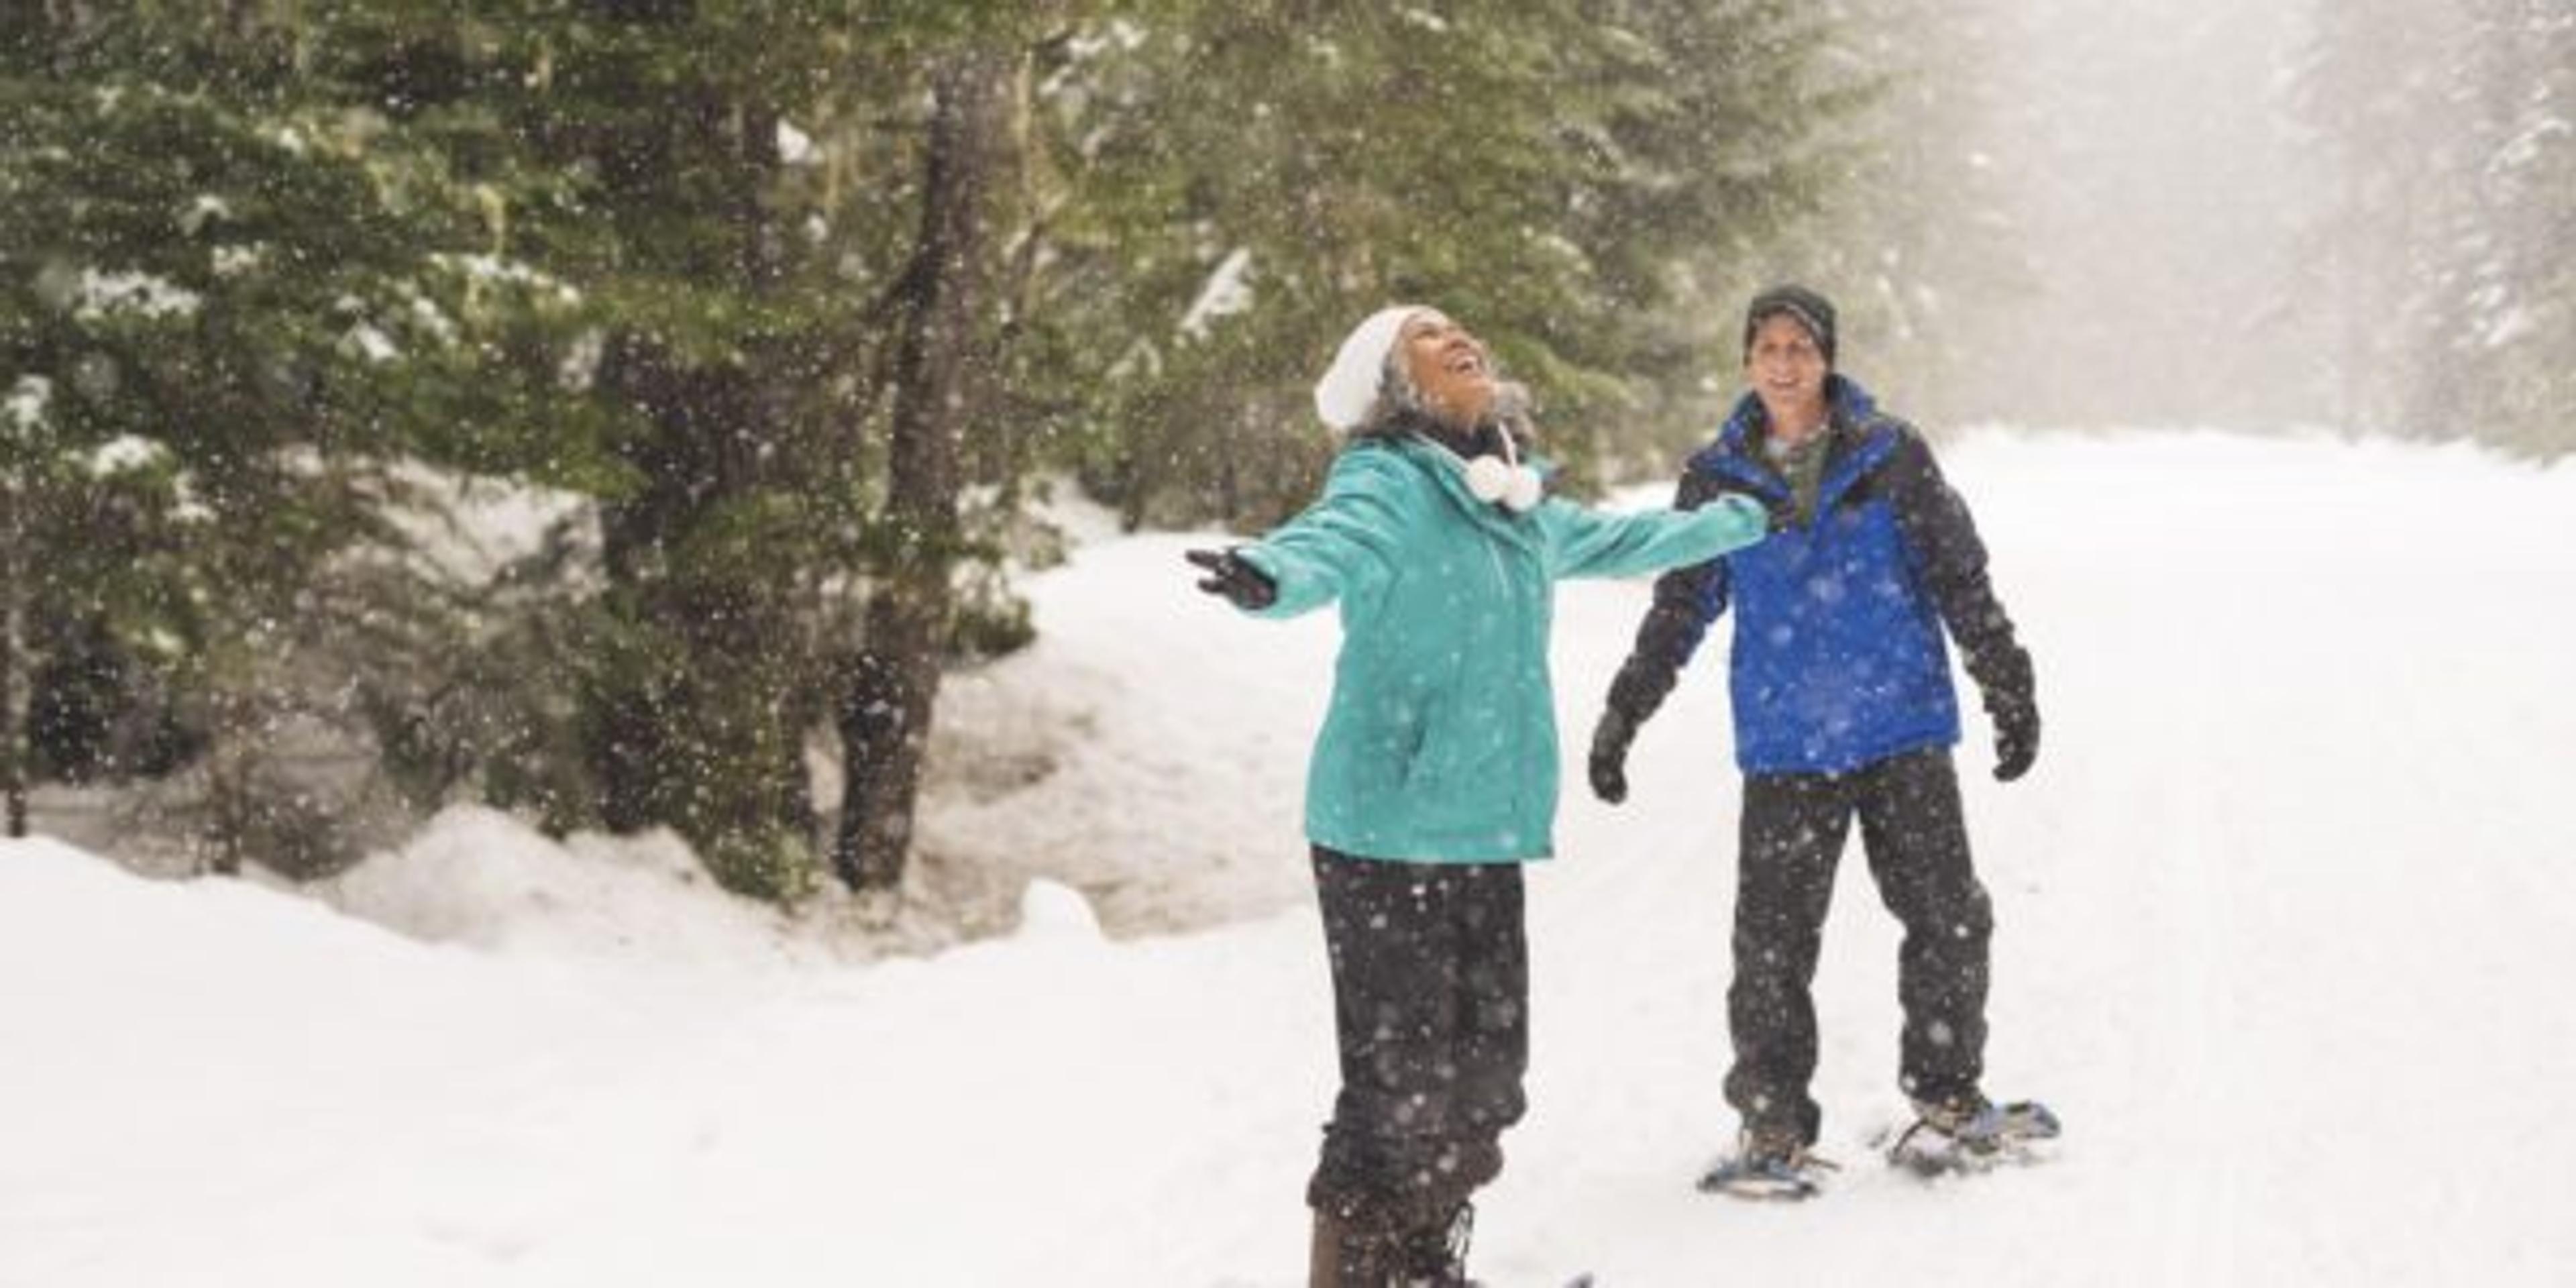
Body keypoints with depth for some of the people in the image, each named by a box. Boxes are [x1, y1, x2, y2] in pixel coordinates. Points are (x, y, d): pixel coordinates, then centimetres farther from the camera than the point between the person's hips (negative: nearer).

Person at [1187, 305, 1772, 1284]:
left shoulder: (1519, 505, 15)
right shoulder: (1386, 485, -9)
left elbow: (1617, 541, 35)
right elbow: (1327, 545, -31)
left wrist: (1742, 521, 50)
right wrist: (1266, 578, -55)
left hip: (1485, 836, 8)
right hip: (1389, 836, -8)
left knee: (1484, 1076, 15)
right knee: (1401, 1083, -10)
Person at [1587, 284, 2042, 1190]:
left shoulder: (1890, 455, 1)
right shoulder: (1718, 478, 5)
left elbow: (1961, 578, 6)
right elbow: (1680, 607, 14)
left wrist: (2008, 687, 4)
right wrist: (1623, 716, 11)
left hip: (1902, 724, 0)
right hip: (1784, 743, 0)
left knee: (1948, 918, 1)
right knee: (1773, 938, -2)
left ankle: (1946, 1088, 21)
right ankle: (1773, 1120, 10)